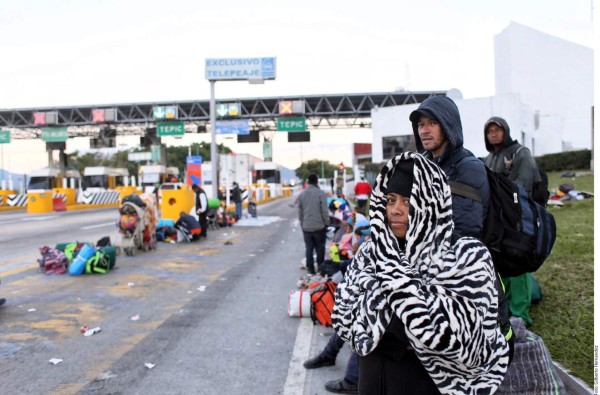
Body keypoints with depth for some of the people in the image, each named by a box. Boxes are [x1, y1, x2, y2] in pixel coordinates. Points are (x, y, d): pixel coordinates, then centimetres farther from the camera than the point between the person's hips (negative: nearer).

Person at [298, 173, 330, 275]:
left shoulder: (301, 195, 3)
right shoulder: (320, 193, -11)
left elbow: (300, 212, 9)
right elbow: (325, 211, -10)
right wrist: (326, 223, 1)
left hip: (306, 227, 3)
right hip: (319, 226, -3)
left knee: (309, 248, 10)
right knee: (320, 248, 9)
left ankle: (310, 268, 13)